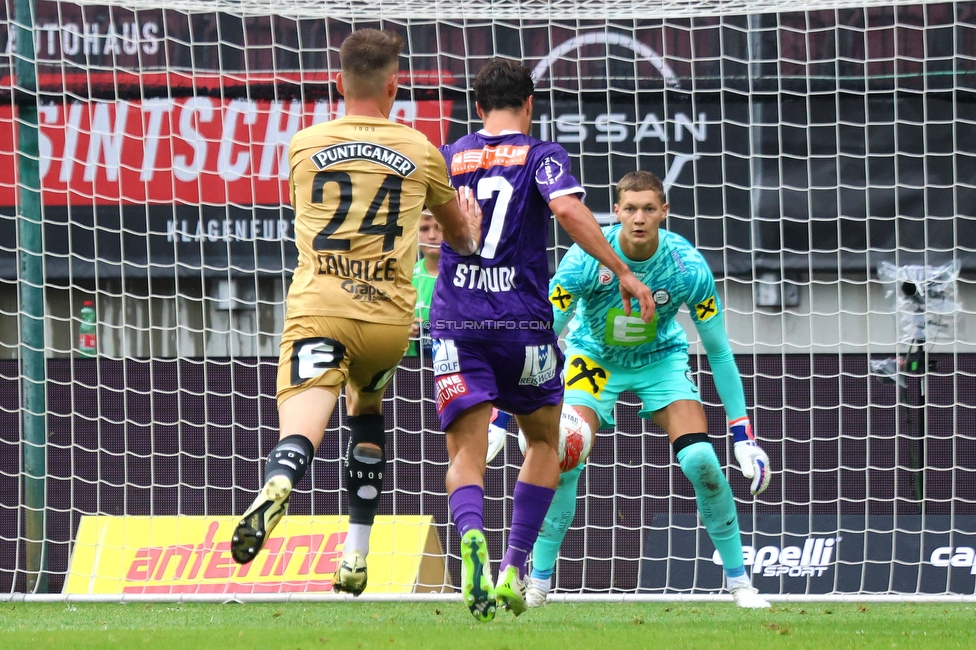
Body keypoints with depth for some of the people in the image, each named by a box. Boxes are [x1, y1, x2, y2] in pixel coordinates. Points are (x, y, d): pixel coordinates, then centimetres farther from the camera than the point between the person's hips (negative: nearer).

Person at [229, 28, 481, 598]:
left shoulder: (303, 147, 11)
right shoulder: (419, 150, 11)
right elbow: (458, 233, 30)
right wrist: (469, 241, 56)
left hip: (318, 310, -1)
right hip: (389, 315, 1)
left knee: (301, 431, -18)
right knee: (369, 415, 28)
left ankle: (277, 486, -54)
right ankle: (356, 557, 23)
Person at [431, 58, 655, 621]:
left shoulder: (447, 159, 12)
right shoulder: (542, 156, 2)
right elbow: (567, 208, -16)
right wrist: (623, 272, -13)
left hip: (456, 322, 1)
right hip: (523, 321, -1)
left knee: (466, 453, -2)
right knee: (544, 441, 19)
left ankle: (472, 538, -36)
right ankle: (514, 570, 8)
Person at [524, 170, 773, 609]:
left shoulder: (688, 267, -25)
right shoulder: (585, 259, -29)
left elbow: (719, 351, -15)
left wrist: (743, 435, -15)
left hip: (661, 359, 1)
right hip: (594, 356, 0)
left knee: (700, 460, -17)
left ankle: (739, 582, -2)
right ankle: (538, 583, -4)